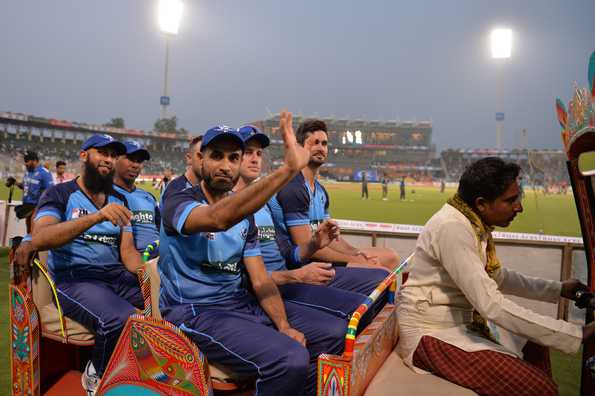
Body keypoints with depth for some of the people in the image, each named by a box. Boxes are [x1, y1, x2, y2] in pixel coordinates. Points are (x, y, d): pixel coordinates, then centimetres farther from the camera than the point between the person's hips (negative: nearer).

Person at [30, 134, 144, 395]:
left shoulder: (119, 200, 17)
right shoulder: (60, 194, 0)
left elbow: (127, 249, 11)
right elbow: (39, 239, -19)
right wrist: (97, 216, -31)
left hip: (116, 275, 5)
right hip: (73, 278, -5)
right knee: (123, 321, -33)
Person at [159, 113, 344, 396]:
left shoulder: (244, 214, 13)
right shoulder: (178, 200, -8)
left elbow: (260, 280, 7)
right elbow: (218, 219, -33)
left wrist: (284, 326, -11)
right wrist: (288, 169, -39)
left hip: (241, 303, 7)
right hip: (195, 311, -7)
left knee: (337, 333, 0)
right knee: (290, 359, -28)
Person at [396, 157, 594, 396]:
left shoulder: (475, 224, 3)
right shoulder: (452, 228, -27)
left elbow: (498, 277, 19)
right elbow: (492, 305, -32)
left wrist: (558, 289, 15)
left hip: (461, 320, 10)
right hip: (431, 333, -10)